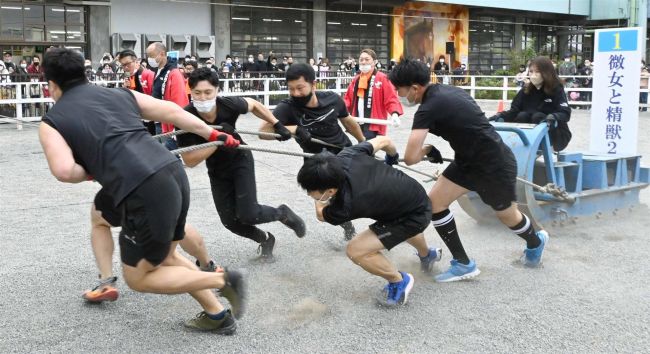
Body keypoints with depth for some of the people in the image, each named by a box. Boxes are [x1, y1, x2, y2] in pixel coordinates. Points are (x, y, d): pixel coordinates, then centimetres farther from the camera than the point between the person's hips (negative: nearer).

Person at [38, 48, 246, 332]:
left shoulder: (52, 121, 8)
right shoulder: (120, 94, 21)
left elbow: (65, 171, -9)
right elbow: (173, 112, 21)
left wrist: (89, 173, 12)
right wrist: (215, 135, 29)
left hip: (144, 192, -6)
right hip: (174, 173, 7)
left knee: (138, 277, 15)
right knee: (165, 258, 27)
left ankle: (222, 280, 2)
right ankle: (218, 315, 27)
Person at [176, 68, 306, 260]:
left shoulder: (228, 105, -28)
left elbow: (254, 104, -5)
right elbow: (190, 161, -30)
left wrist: (278, 125, -4)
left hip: (241, 160, -2)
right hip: (217, 170, 2)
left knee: (248, 214, -14)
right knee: (230, 222, 1)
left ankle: (283, 213, 18)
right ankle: (265, 239, 30)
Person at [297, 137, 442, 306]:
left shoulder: (347, 205, -36)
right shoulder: (347, 155, -23)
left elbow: (321, 214, -11)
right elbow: (383, 140, -3)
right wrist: (393, 156, 19)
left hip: (416, 215, -8)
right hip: (416, 193, 8)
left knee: (355, 250, -15)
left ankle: (399, 281, 10)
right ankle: (427, 255, 72)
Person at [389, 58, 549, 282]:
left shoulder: (428, 109, -27)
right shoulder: (445, 90, 0)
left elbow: (410, 158, -32)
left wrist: (427, 150, -10)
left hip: (494, 165, -9)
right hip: (469, 160, 9)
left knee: (507, 215, 16)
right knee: (435, 202, -1)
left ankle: (535, 242, 50)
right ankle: (463, 264, 10)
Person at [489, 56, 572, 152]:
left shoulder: (557, 90, -11)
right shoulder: (526, 90, 0)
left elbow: (566, 114, -23)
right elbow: (514, 111, -5)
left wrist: (553, 118, -46)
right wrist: (500, 116, -26)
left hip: (557, 136, -3)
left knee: (538, 116, -29)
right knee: (522, 116, -23)